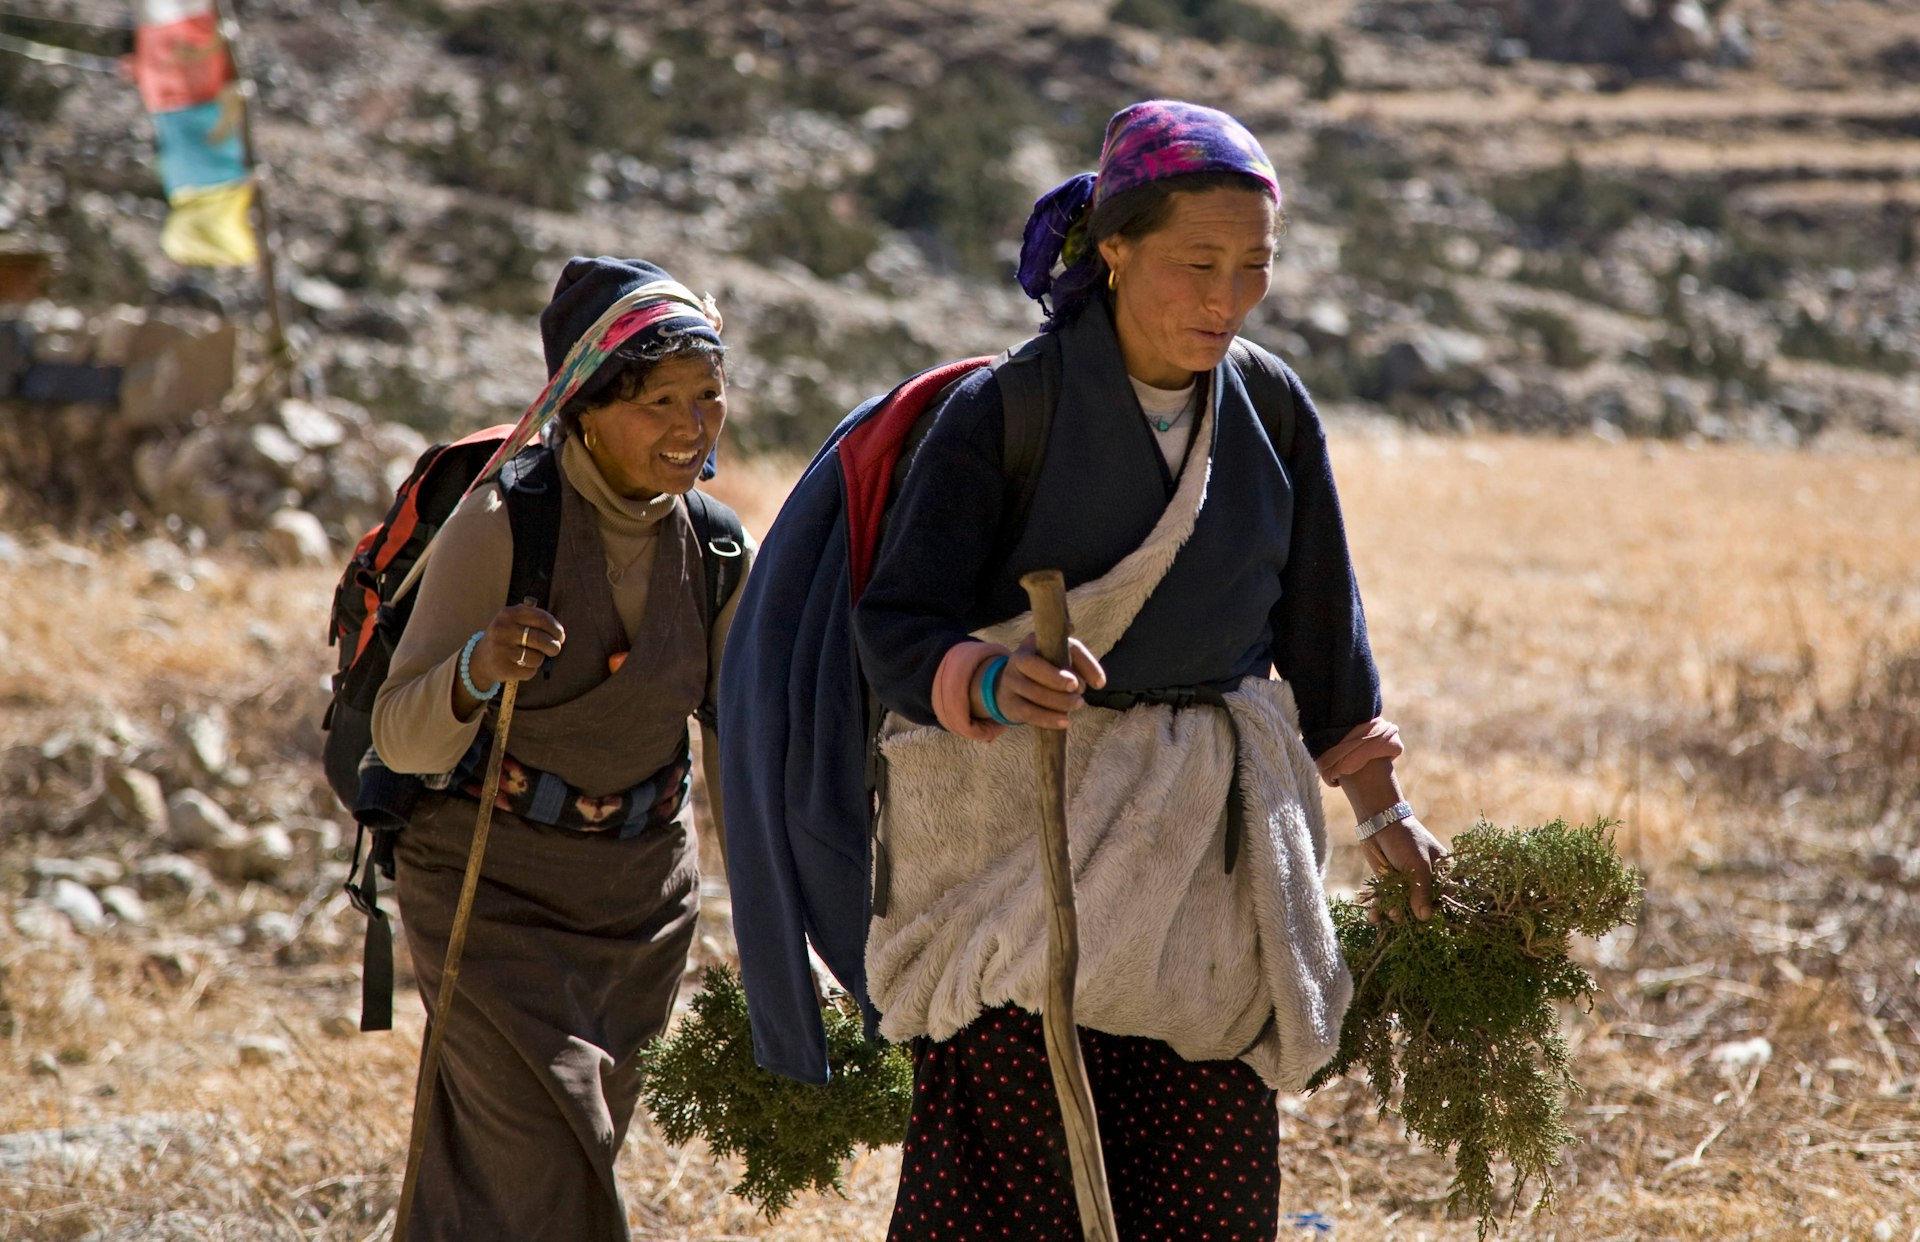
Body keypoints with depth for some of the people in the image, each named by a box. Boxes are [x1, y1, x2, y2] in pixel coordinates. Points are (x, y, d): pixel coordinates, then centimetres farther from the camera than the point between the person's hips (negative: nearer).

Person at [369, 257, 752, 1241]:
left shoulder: (716, 549, -1)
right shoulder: (503, 522, -16)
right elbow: (401, 740, -17)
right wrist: (477, 672, -37)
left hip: (644, 896, 5)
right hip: (492, 891, -5)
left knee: (578, 1154, 11)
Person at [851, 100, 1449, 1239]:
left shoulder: (1273, 412, 4)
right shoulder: (1006, 411, -11)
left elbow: (1318, 627, 16)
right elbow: (895, 626, -12)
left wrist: (1381, 808, 22)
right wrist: (990, 680, -33)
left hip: (1204, 839, 4)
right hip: (1025, 828, -4)